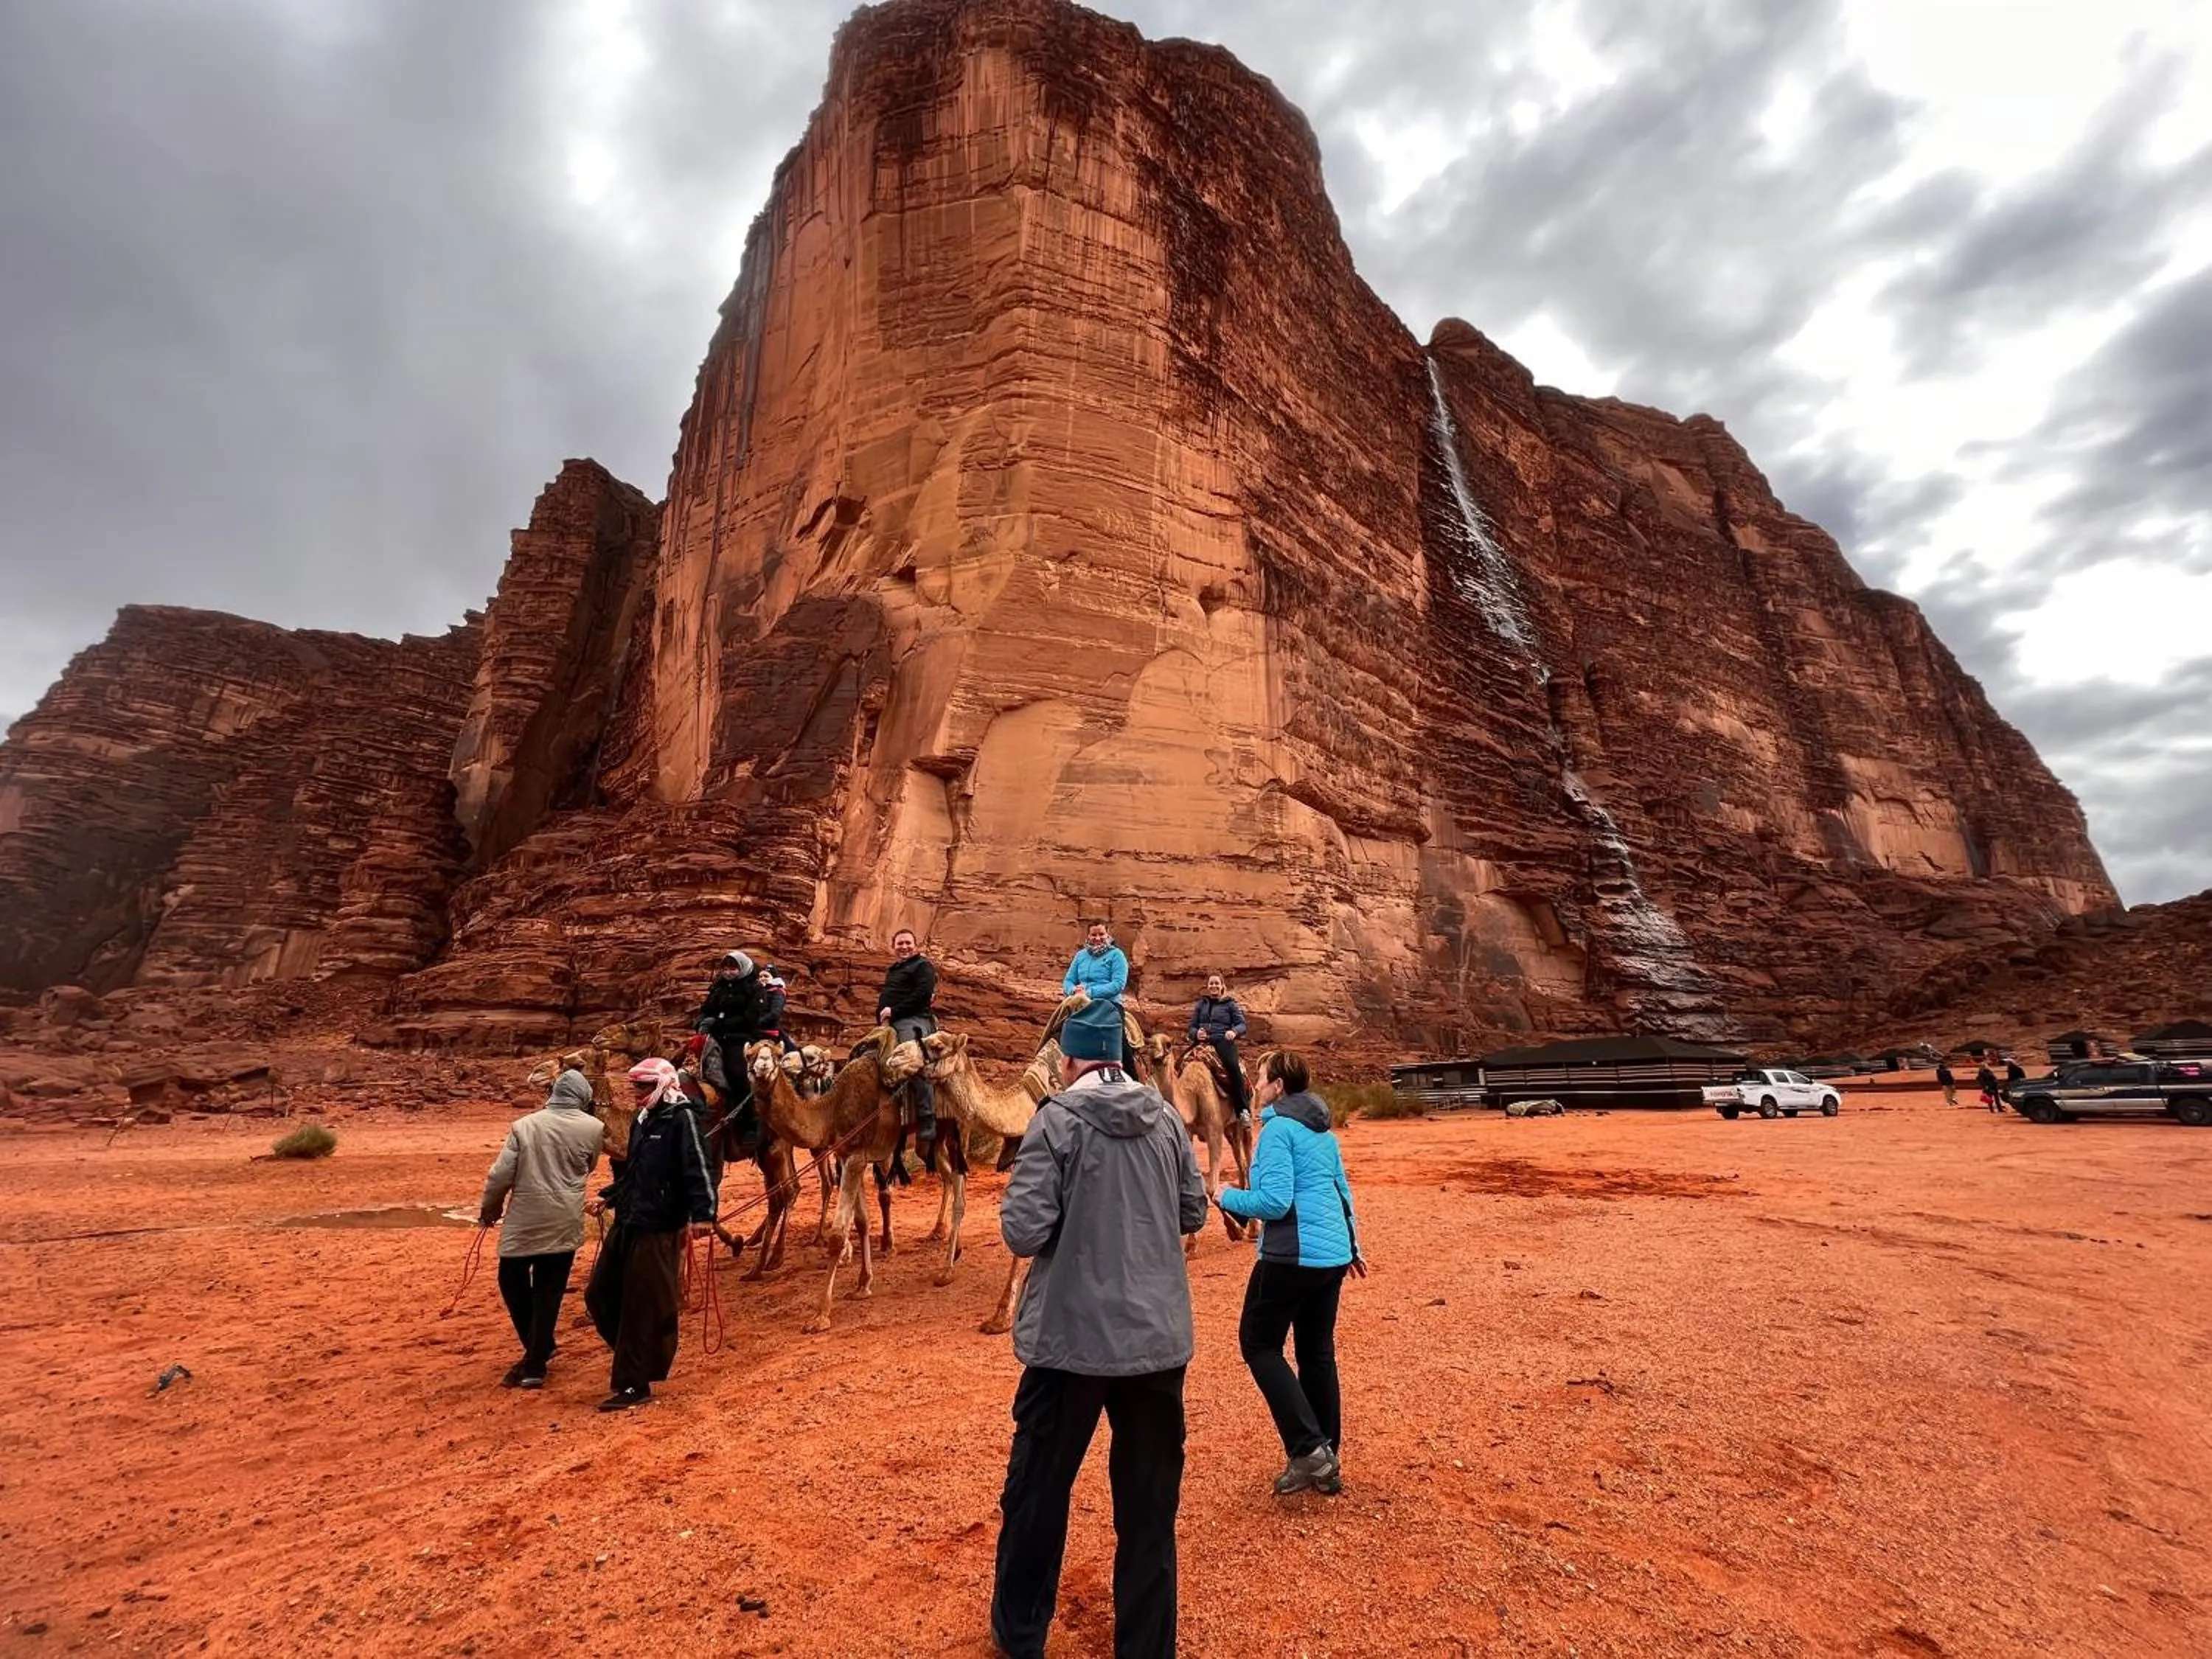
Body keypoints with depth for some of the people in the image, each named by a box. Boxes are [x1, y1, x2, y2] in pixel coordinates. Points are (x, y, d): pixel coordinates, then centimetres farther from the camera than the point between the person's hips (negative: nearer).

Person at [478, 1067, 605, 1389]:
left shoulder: (525, 1125, -5)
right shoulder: (593, 1129, -3)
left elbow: (500, 1175, -5)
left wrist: (489, 1210, 12)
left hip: (525, 1219, 0)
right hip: (565, 1223, 1)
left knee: (513, 1282, 21)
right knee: (549, 1292, 10)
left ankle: (539, 1349, 28)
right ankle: (535, 1365, 14)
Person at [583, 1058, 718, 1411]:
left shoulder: (680, 1119, -14)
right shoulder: (640, 1120, 12)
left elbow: (696, 1168, -23)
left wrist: (702, 1214, -32)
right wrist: (608, 1197, 23)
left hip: (658, 1228, -9)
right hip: (626, 1222, 9)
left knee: (643, 1306, -1)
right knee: (600, 1294, 14)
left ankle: (634, 1384, 13)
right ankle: (636, 1359, 33)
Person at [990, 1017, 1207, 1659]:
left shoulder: (1058, 1120, -13)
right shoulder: (1167, 1119, 0)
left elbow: (1023, 1232, -17)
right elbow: (1194, 1212, 8)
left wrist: (1066, 1219, 4)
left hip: (1072, 1336, -3)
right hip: (1157, 1334, 3)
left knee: (1038, 1489, 20)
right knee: (1149, 1503, 18)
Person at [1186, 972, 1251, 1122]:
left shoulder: (1229, 1004, 15)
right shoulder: (1201, 1004, 23)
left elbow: (1242, 1024, 7)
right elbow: (1192, 1027, 20)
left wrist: (1234, 1031, -16)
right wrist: (1196, 1033, -5)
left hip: (1223, 1041, -3)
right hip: (1202, 1041, 3)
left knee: (1233, 1066, -31)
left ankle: (1243, 1110, -25)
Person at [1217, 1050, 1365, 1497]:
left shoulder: (1278, 1129, -14)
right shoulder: (1322, 1130, 11)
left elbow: (1274, 1200, -22)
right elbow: (1343, 1192, 18)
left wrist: (1228, 1198, -6)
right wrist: (1353, 1247, 29)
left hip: (1293, 1256, -8)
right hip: (1333, 1254, 9)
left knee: (1259, 1344, 7)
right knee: (1318, 1353, 16)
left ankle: (1309, 1449, 1)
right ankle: (1326, 1462, 24)